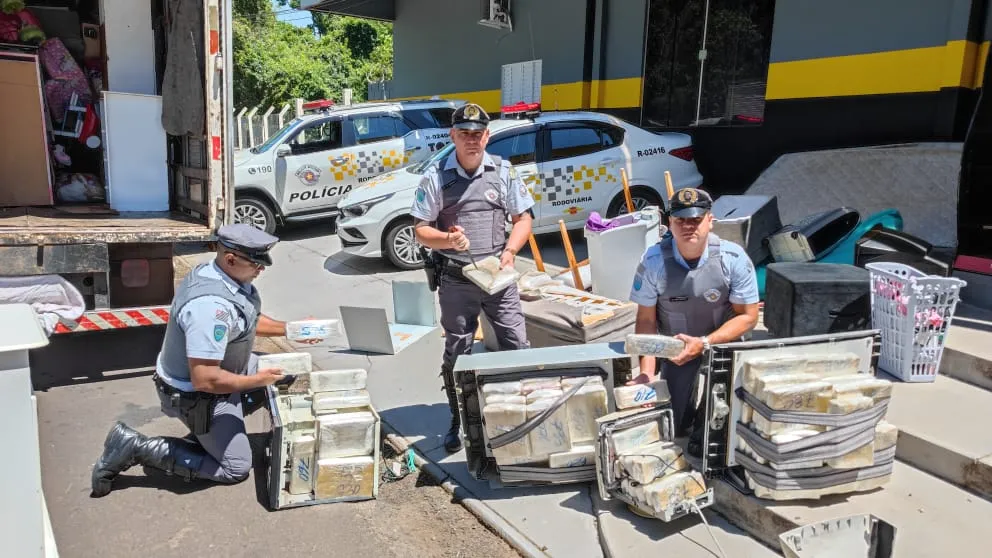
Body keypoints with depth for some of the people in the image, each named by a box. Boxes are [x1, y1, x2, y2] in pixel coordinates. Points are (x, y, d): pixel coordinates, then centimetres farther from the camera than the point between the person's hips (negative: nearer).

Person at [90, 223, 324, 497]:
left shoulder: (223, 275, -7)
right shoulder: (211, 306, -37)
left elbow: (248, 319, 13)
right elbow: (205, 380, -36)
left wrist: (289, 329, 3)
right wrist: (257, 380, -24)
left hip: (219, 368, 9)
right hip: (197, 395, -9)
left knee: (278, 379, 18)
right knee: (235, 468, 4)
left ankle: (210, 432, 22)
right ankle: (135, 447, 2)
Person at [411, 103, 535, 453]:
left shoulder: (503, 172, 4)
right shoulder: (435, 177, -2)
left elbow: (523, 217, 9)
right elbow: (421, 230, 0)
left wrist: (510, 250, -8)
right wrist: (448, 239, -20)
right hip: (455, 279, -1)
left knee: (517, 345, 1)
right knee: (456, 353, 9)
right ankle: (459, 422, 25)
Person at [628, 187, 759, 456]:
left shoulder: (733, 258, -19)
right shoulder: (654, 260, -18)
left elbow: (748, 316, -12)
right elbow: (646, 320, -10)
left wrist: (704, 343, -25)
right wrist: (647, 372, -19)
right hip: (677, 350, 1)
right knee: (669, 432, 6)